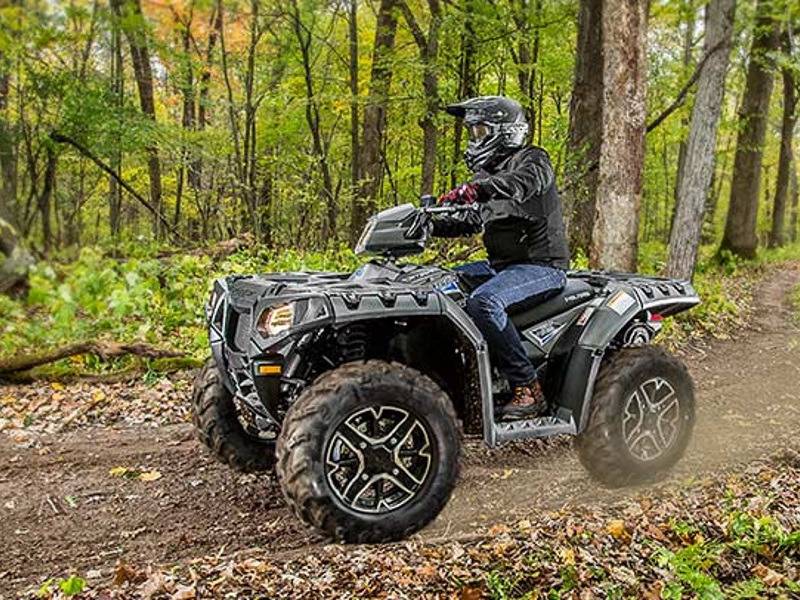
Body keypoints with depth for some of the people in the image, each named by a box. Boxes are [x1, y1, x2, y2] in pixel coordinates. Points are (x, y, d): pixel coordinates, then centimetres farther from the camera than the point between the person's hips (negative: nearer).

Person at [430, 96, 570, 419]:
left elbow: (521, 182, -32)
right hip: (500, 264, 10)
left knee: (483, 302, -35)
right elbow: (472, 219, 26)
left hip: (541, 265, -9)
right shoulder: (490, 171, 21)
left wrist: (474, 188, -49)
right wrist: (430, 223, 11)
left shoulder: (532, 160, -6)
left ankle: (527, 386, -26)